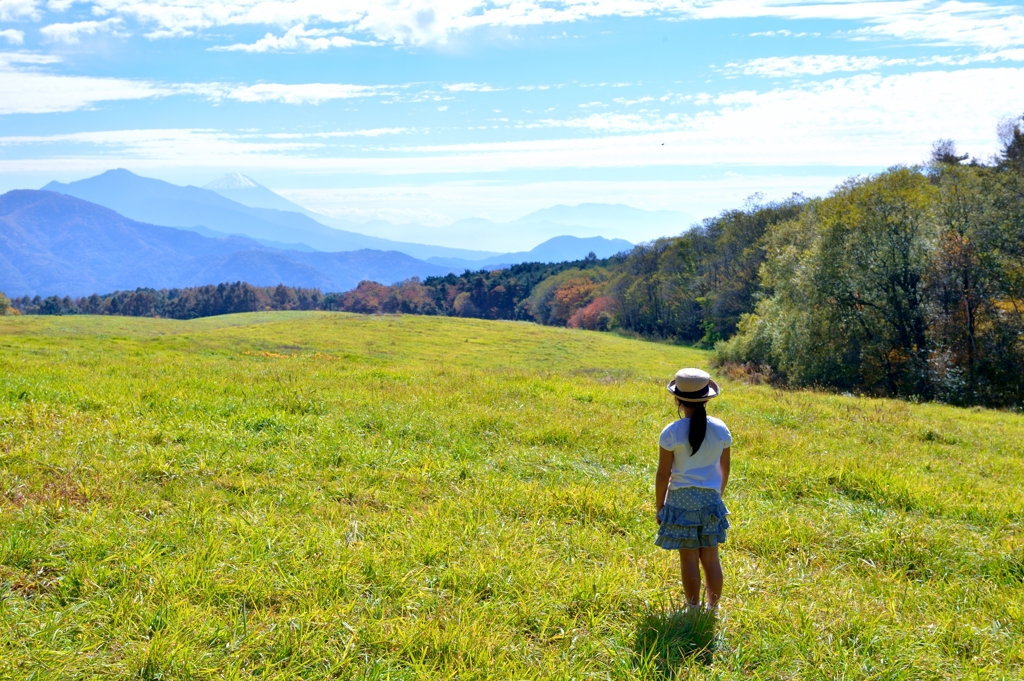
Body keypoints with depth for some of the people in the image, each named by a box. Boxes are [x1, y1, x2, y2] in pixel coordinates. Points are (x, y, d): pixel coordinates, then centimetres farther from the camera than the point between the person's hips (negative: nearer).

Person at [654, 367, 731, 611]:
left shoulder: (672, 433, -13)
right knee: (711, 557, 12)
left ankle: (693, 609, 12)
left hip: (682, 499, -3)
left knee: (689, 558, 5)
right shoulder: (720, 429, -2)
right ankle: (713, 608, 20)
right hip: (711, 499, 4)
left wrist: (659, 507, 2)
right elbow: (724, 470, 8)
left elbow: (663, 475, -9)